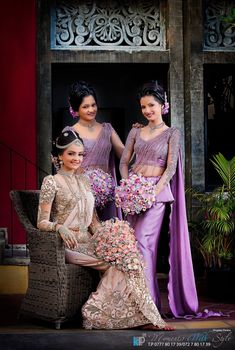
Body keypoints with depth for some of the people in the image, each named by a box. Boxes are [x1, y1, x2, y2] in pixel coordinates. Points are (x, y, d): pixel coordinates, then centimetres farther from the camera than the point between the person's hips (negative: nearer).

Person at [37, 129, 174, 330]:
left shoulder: (84, 181, 17)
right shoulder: (52, 182, -3)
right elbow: (42, 222, -7)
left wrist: (104, 234, -5)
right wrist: (60, 227, -29)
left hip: (87, 240, 6)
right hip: (68, 245, -6)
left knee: (124, 256, -23)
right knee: (117, 264, -25)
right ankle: (144, 315, -20)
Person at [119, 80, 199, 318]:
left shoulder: (172, 133, 2)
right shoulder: (135, 132, 13)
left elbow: (171, 167, -5)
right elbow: (124, 161, 12)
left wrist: (156, 189, -16)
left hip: (157, 189, -4)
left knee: (143, 240, -14)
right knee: (135, 241, 3)